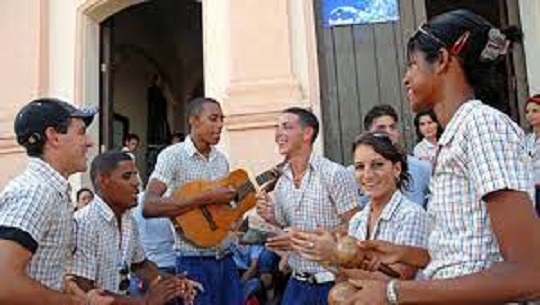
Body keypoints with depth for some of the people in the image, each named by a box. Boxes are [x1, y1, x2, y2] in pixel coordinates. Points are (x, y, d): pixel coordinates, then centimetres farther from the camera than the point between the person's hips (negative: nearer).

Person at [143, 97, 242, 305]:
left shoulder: (221, 159, 9)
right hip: (194, 262, -6)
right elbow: (149, 207, -25)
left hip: (225, 258, 6)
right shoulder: (173, 155, -11)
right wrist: (207, 198, -26)